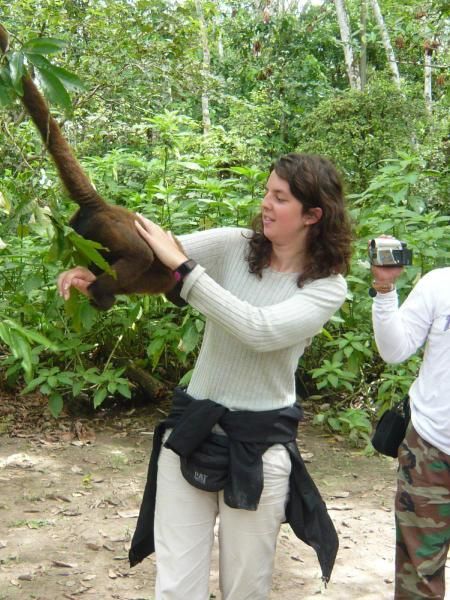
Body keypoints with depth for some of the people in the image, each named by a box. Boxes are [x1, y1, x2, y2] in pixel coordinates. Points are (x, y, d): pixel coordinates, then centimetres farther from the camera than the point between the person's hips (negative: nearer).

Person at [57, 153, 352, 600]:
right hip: (192, 429, 2)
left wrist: (182, 266, -27)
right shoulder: (235, 246, -1)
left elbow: (260, 330, -25)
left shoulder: (327, 286, -7)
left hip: (259, 443, -2)